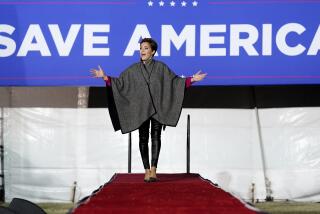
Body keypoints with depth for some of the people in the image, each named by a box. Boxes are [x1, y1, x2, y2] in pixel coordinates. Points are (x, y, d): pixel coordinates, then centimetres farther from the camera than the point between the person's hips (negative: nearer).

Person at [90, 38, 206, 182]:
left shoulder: (161, 67, 4)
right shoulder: (133, 69, 7)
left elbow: (175, 81, 6)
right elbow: (119, 82, 8)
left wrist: (192, 79, -4)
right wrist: (104, 77, -4)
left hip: (158, 108, -1)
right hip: (141, 109, 1)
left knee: (156, 137, -9)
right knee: (143, 139, 0)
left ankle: (153, 169, -14)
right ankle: (147, 170, 6)